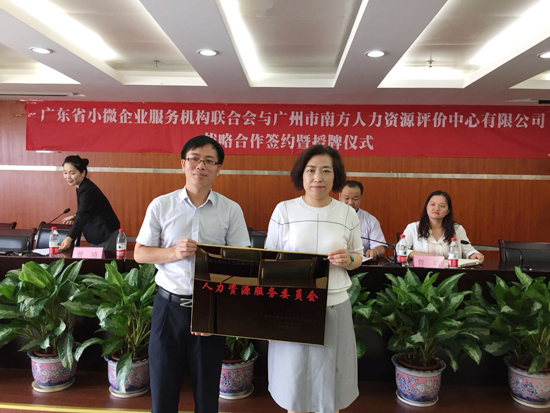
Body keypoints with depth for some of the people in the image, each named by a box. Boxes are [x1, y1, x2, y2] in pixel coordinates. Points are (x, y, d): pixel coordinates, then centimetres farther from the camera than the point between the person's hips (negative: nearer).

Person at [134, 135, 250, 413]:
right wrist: (174, 252, -17)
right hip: (170, 305, 1)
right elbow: (139, 254, 3)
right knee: (163, 387, 15)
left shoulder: (231, 210, -2)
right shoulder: (161, 205, -1)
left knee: (207, 389, 15)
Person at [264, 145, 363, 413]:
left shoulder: (347, 214, 1)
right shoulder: (284, 210, -3)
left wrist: (349, 260, -12)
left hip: (334, 307, 1)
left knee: (329, 382, 15)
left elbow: (358, 255, 11)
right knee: (294, 381, 14)